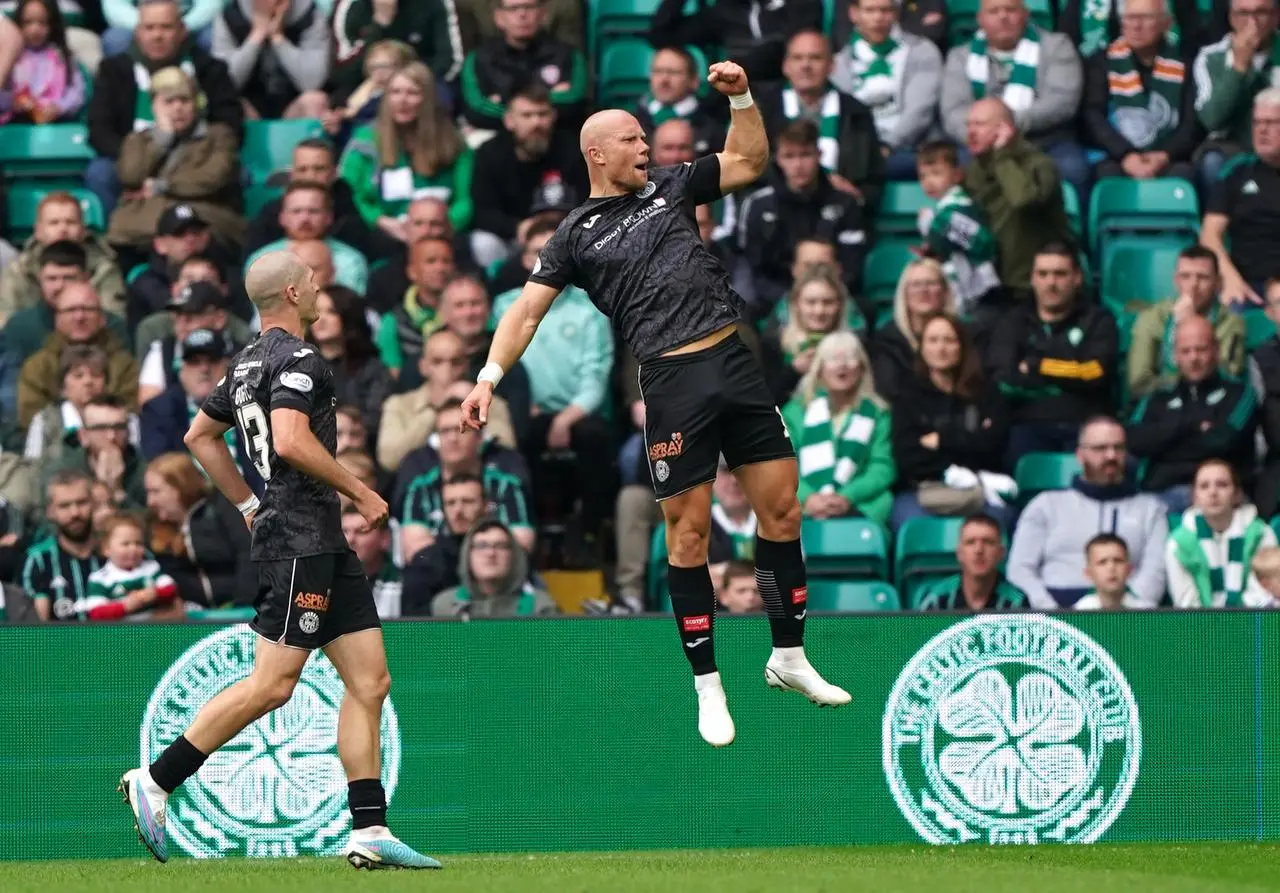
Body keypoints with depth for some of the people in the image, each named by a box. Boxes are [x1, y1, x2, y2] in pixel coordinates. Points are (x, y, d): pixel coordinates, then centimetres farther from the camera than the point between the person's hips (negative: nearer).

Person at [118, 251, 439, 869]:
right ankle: (154, 782, -4)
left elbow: (199, 436, 27)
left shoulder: (248, 365, 18)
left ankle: (369, 831, 1)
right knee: (272, 685, -11)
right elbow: (290, 441, -25)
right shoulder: (298, 361, -11)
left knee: (369, 680, 5)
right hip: (300, 541, -10)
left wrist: (250, 505, 28)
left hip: (324, 546, 10)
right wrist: (361, 492, -15)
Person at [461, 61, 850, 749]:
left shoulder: (669, 188, 15)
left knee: (781, 512, 5)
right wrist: (491, 375, -10)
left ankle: (789, 659, 19)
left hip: (736, 363, 4)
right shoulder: (576, 235, 5)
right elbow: (527, 310, 2)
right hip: (674, 382, -4)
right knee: (688, 536, -1)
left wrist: (740, 96, 7)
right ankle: (708, 688, 7)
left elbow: (748, 163, 21)